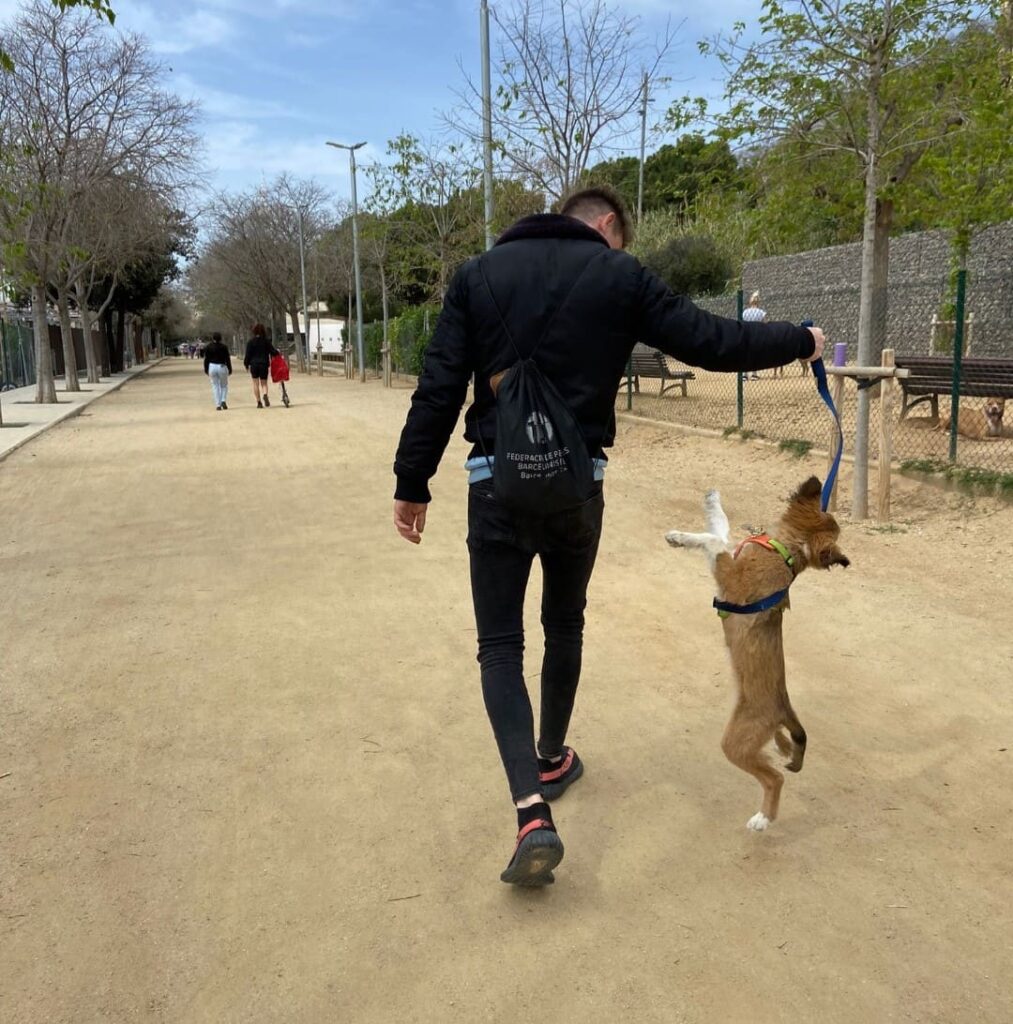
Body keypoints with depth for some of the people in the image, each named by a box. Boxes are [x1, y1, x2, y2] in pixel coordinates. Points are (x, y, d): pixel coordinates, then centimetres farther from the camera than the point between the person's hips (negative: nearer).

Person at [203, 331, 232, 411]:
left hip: (212, 367, 1)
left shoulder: (208, 347, -1)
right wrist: (230, 368, 4)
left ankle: (218, 405, 2)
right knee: (224, 385, 15)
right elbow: (227, 359, -4)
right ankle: (223, 400, -5)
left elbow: (206, 359, 1)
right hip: (222, 367, -1)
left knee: (215, 386, 8)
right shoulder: (223, 347, -5)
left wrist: (206, 369, 10)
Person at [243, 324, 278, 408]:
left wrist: (246, 364, 7)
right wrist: (277, 351, 24)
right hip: (264, 364, 1)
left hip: (254, 364, -1)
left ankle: (259, 402, 3)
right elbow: (273, 351, 1)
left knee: (256, 384, 8)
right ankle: (265, 395, -21)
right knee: (264, 383, 10)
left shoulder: (250, 342, -4)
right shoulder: (266, 341, -2)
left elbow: (248, 354, -4)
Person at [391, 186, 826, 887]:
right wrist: (800, 342, 19)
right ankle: (551, 760, 39)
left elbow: (439, 387, 0)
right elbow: (712, 341, 2)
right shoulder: (619, 275, 1)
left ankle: (532, 812, -9)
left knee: (500, 643, 5)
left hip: (498, 484, 0)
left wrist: (412, 483, 4)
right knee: (565, 626, 21)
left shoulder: (479, 274, 6)